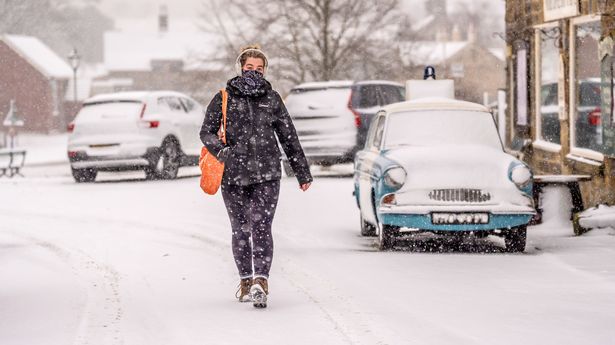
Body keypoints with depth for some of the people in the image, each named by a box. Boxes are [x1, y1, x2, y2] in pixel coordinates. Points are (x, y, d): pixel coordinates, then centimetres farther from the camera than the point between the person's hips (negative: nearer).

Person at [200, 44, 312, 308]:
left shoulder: (272, 99, 8)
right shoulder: (225, 98, 5)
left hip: (267, 174, 0)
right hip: (233, 175, 0)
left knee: (261, 227, -5)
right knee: (240, 230, 2)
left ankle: (260, 283, -7)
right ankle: (246, 280, 5)